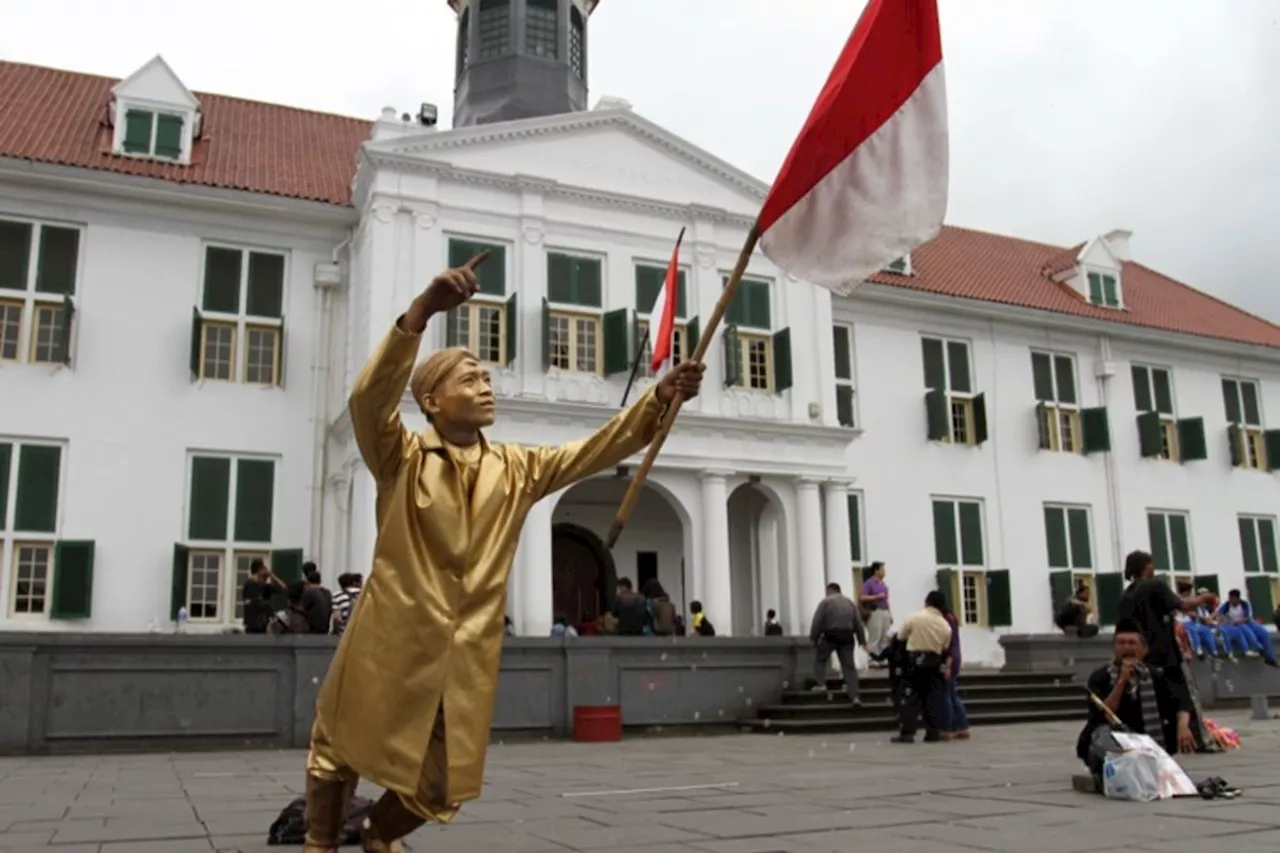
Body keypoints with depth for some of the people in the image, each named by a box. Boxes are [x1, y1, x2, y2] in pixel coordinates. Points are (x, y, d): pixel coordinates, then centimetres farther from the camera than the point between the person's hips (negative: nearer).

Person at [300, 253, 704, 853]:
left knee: (443, 787, 14)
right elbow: (368, 398, -25)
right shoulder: (401, 458, -6)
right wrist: (420, 313, -39)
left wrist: (658, 400, -19)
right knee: (338, 754, 11)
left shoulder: (517, 470, 6)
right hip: (390, 642, -3)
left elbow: (595, 451, -2)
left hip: (467, 655, 4)